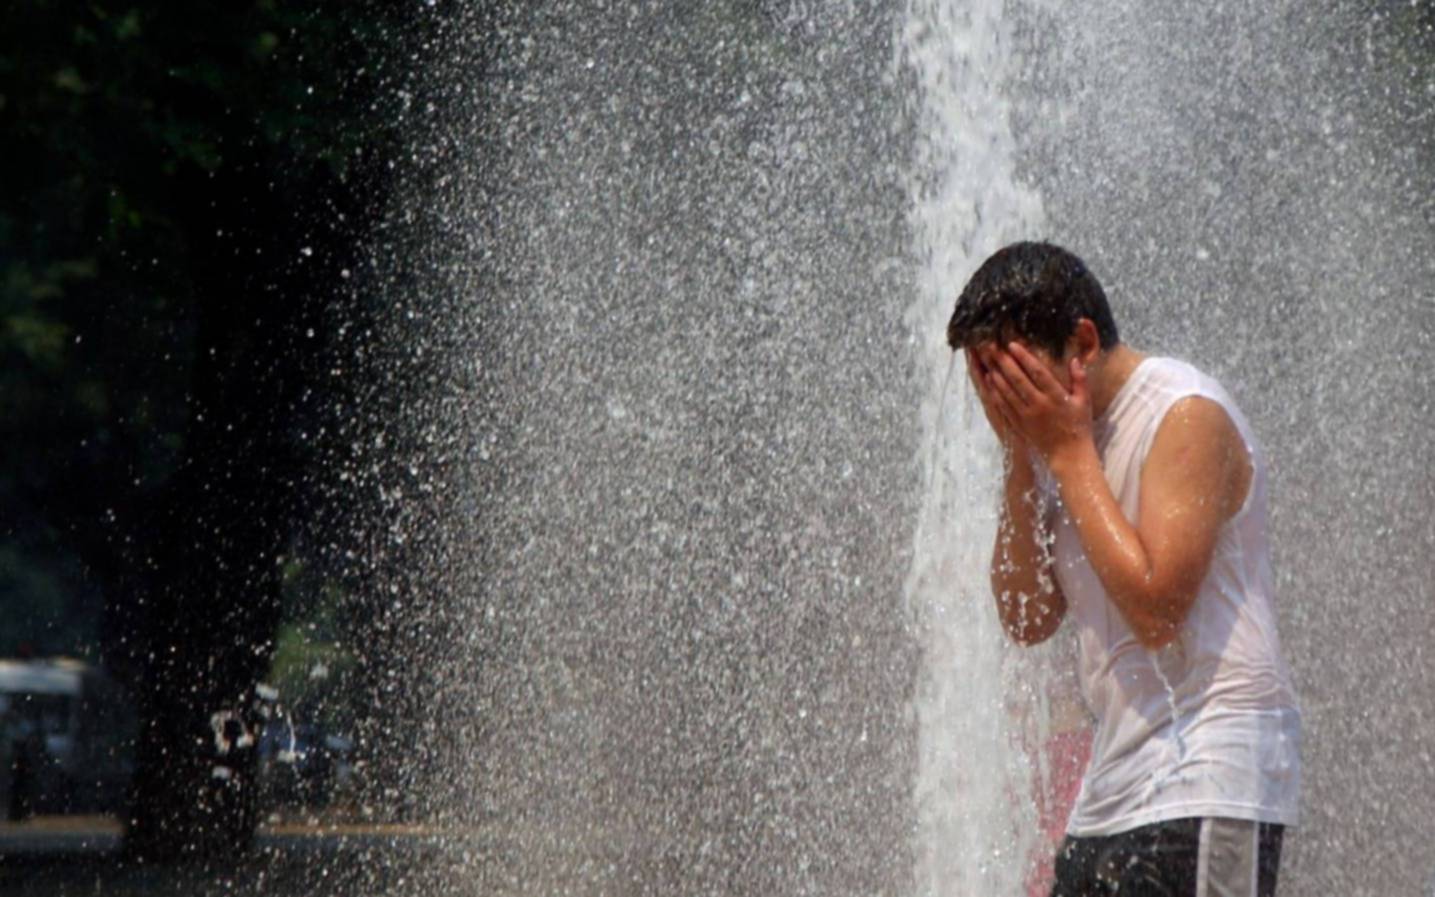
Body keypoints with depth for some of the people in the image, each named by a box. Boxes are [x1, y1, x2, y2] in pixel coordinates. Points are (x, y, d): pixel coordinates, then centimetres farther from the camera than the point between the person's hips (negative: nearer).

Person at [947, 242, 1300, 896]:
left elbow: (1155, 607, -21)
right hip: (1114, 790, 8)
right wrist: (1022, 460, 1)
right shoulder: (1060, 433, 13)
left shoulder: (1188, 417, -10)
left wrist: (1070, 452, -13)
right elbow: (1026, 620, 9)